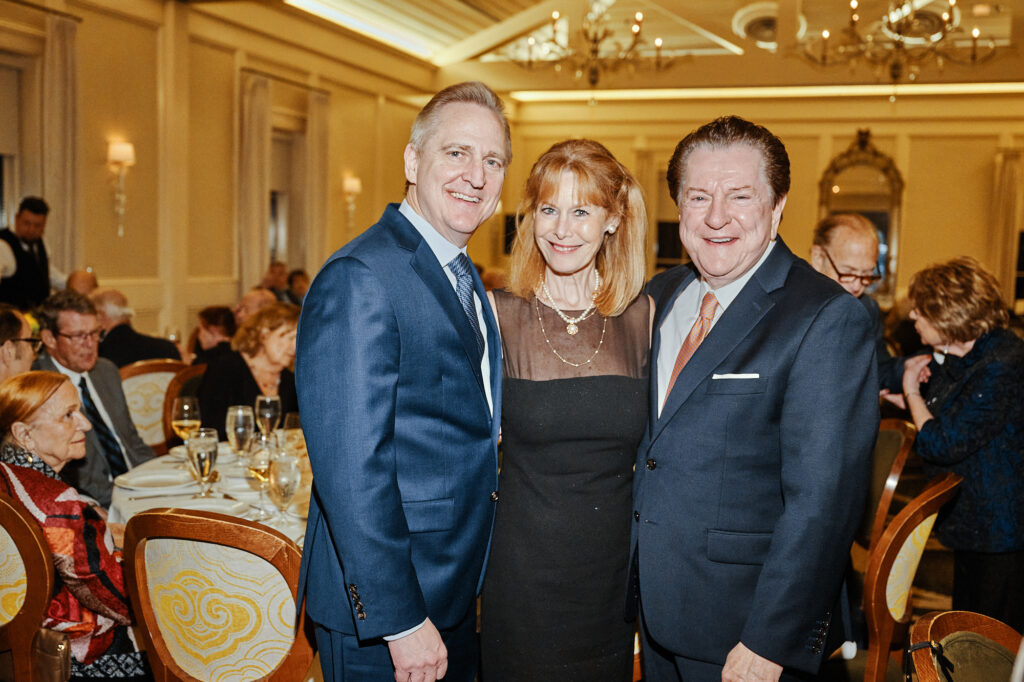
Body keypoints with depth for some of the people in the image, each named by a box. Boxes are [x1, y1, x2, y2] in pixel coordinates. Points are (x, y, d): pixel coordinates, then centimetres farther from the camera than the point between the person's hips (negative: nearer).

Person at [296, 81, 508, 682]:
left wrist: (472, 583, 13)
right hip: (378, 612, -9)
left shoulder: (464, 278, 10)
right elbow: (351, 469, -24)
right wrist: (400, 621, -22)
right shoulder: (360, 278, -20)